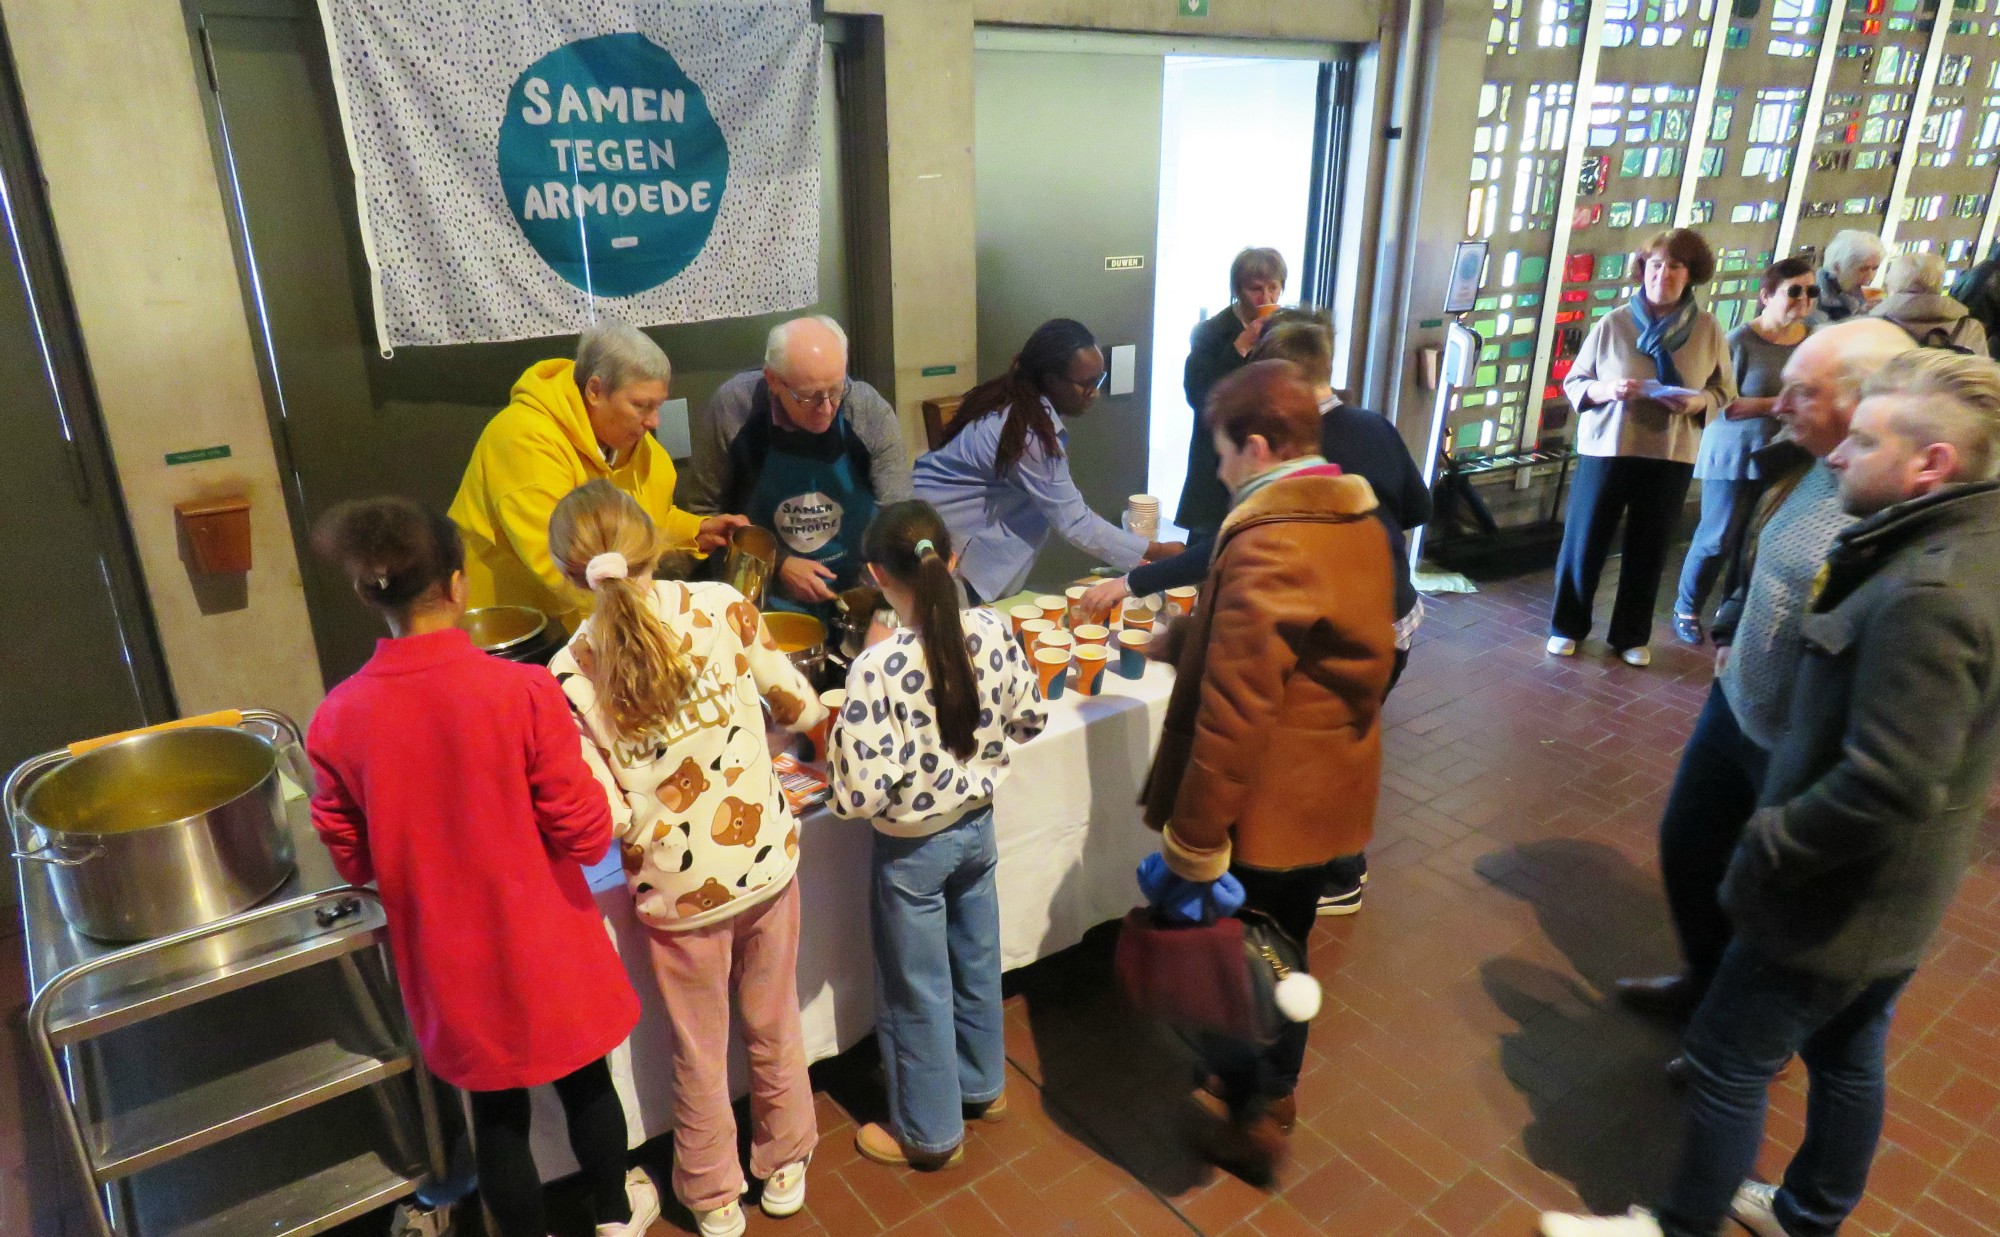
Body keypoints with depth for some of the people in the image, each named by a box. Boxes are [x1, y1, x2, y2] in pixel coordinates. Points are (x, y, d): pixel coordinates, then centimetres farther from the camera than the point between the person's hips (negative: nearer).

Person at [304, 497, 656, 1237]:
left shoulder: (337, 719, -14)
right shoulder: (521, 690, -24)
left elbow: (352, 863, -1)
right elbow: (586, 837, -18)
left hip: (449, 958, 2)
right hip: (543, 944, -2)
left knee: (495, 1106, 23)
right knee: (583, 1080, 24)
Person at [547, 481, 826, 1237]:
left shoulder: (571, 675, -16)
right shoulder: (721, 606, -14)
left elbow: (605, 816, -16)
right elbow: (802, 711, -4)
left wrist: (642, 815, 6)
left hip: (679, 890, -1)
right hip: (767, 862, 2)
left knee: (700, 1055, 22)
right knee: (775, 1027, 24)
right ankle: (785, 1167, 46)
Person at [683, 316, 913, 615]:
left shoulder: (872, 412, -13)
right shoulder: (732, 408, -13)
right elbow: (704, 511, -3)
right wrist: (778, 565, -11)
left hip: (858, 596, 0)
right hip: (760, 599, 0)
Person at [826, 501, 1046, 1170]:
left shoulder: (878, 667, -29)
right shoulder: (993, 632, -13)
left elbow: (863, 792, -28)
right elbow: (1029, 720, 1)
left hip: (912, 849, -5)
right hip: (977, 826, 6)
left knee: (917, 992, 14)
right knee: (977, 964, 25)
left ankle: (930, 1132, 33)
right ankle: (983, 1085, 47)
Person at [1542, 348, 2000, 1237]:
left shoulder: (1928, 595, -30)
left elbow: (1886, 787, -32)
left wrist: (1767, 847, -17)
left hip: (1840, 898, -9)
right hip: (1898, 896, 9)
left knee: (1727, 1059, 8)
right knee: (1848, 1060, 25)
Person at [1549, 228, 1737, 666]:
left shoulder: (1708, 328, 1)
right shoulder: (1612, 323, -4)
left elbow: (1725, 391, 6)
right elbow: (1573, 382, 1)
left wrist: (1698, 402, -16)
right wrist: (1606, 390, -19)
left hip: (1671, 456, 2)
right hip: (1605, 449, -1)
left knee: (1649, 550, 10)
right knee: (1584, 542, 5)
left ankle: (1632, 635, 25)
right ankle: (1567, 626, 21)